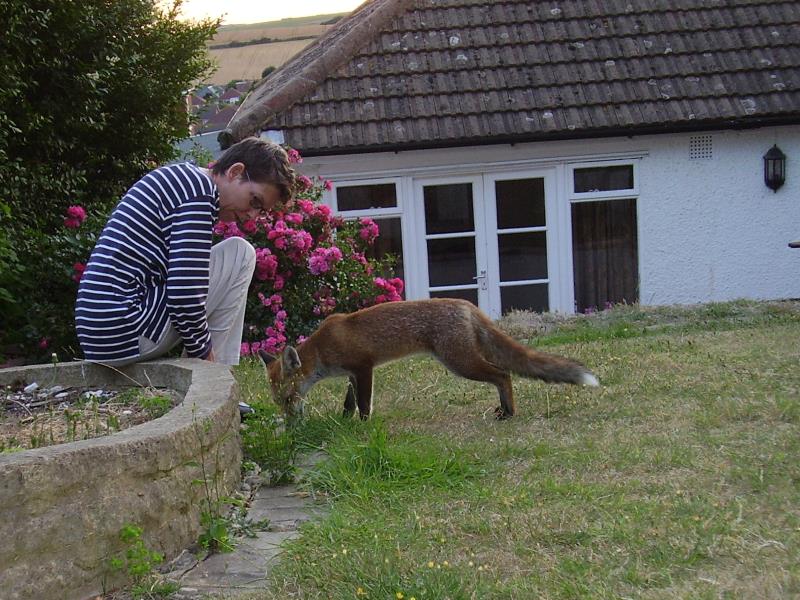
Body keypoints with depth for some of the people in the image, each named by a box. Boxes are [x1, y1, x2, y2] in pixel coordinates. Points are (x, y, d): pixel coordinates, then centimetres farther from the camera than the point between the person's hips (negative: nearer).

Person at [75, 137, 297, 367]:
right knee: (240, 254, -2)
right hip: (128, 333, -11)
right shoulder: (201, 191, -12)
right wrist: (203, 352, -6)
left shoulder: (181, 178, 20)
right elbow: (184, 296, -20)